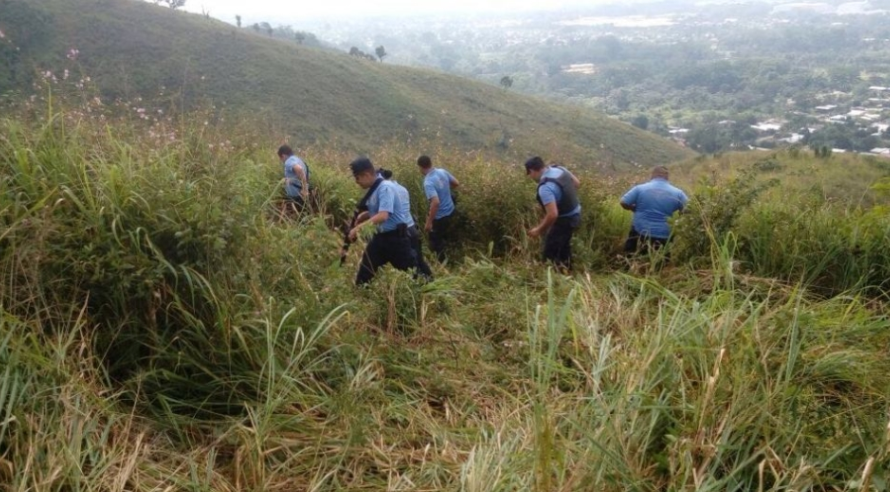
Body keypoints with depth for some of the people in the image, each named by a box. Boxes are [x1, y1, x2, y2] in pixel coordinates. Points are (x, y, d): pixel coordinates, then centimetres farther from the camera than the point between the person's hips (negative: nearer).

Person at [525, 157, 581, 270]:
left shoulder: (545, 187, -32)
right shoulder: (560, 169, -5)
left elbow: (553, 215, -36)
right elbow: (577, 183, 10)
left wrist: (539, 230, -23)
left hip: (564, 220, -10)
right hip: (576, 214, 10)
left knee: (550, 253, 0)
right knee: (563, 246, 28)